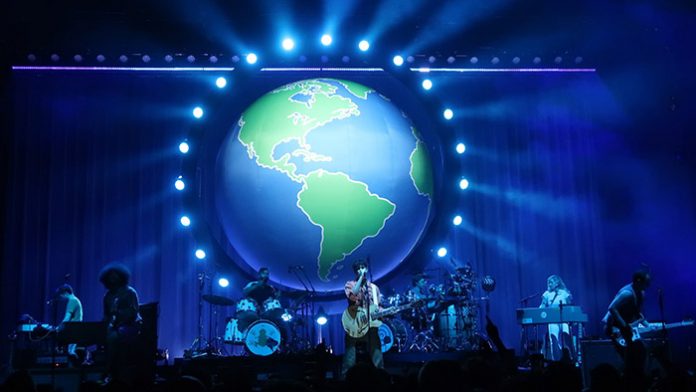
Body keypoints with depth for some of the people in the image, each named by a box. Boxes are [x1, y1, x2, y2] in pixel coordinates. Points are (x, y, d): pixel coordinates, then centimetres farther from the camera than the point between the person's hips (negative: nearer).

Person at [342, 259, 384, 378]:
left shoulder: (373, 287, 18)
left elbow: (378, 306, 16)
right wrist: (361, 277, -12)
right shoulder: (350, 284, 7)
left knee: (377, 360, -2)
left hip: (371, 325, 3)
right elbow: (352, 295, -16)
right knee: (350, 362, -7)